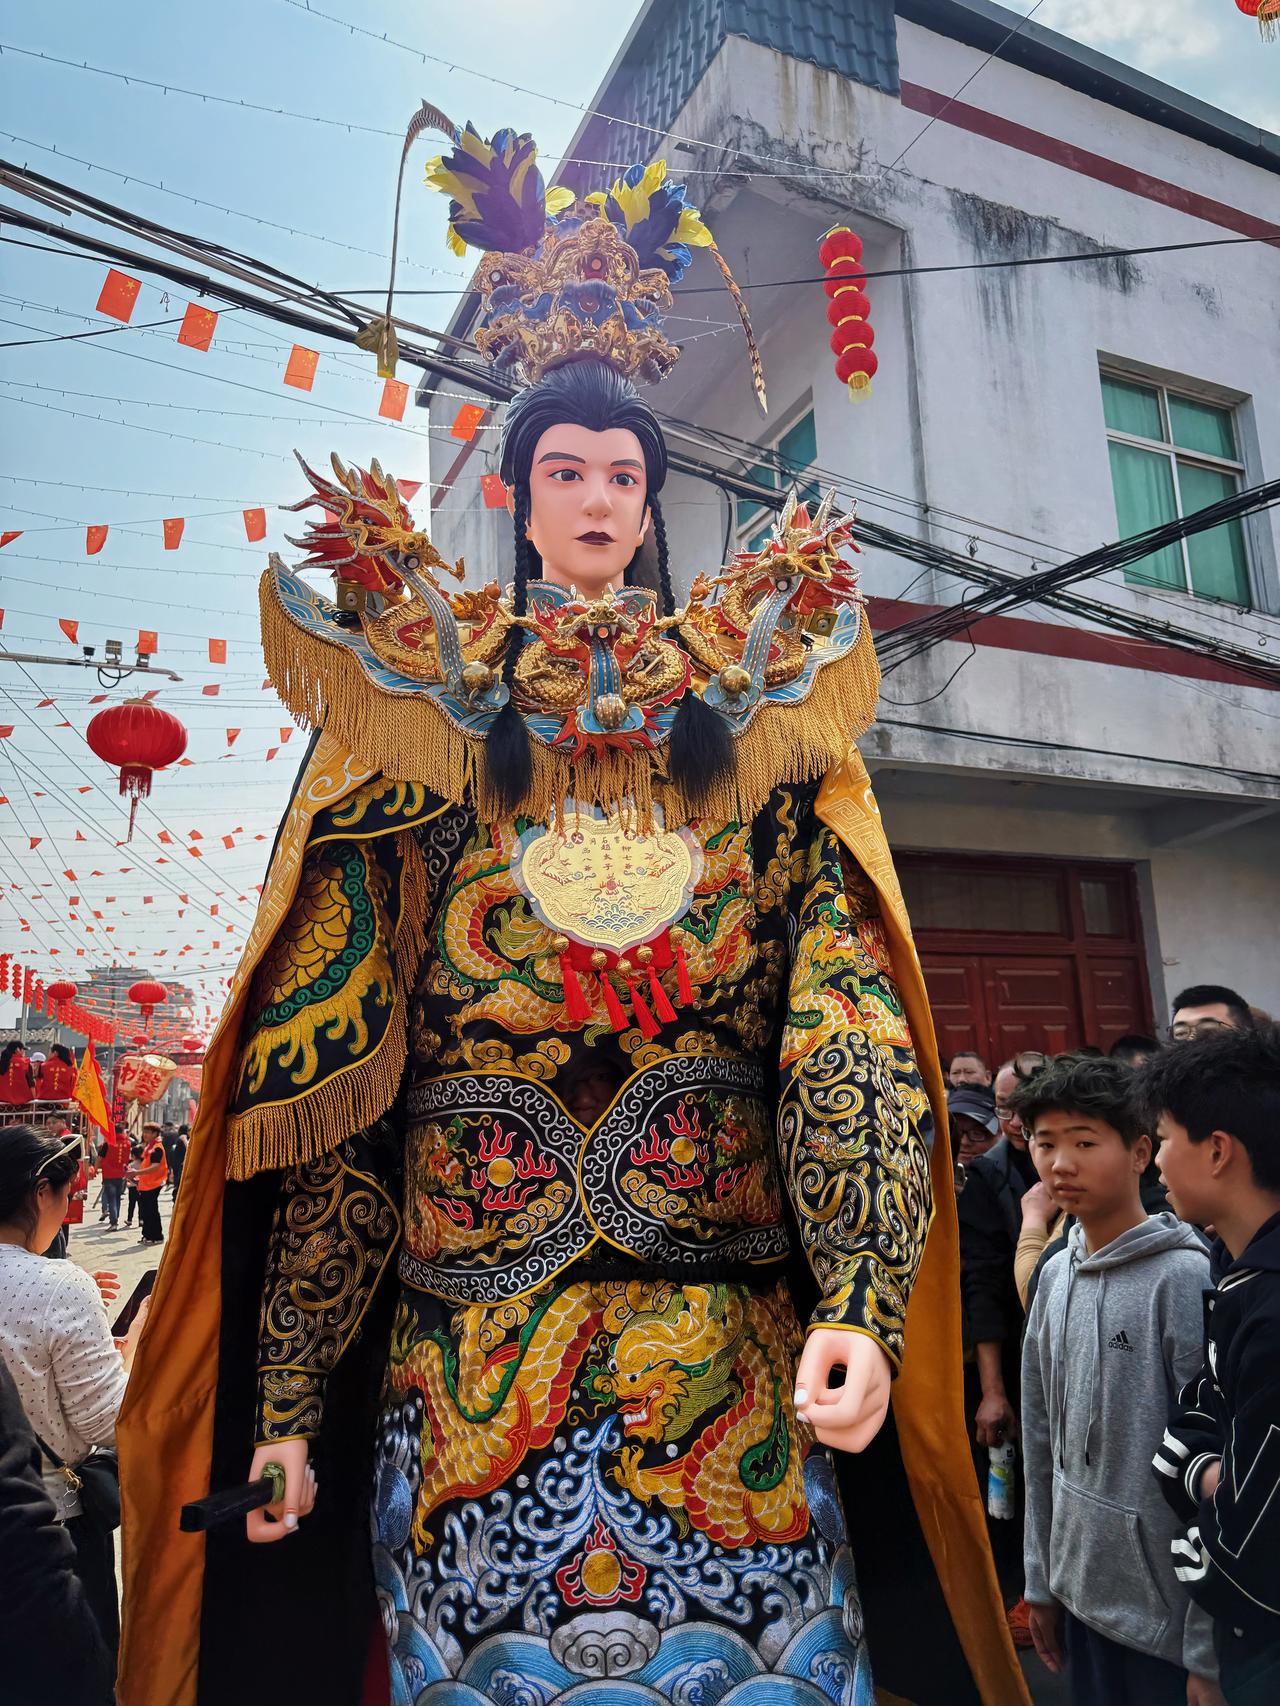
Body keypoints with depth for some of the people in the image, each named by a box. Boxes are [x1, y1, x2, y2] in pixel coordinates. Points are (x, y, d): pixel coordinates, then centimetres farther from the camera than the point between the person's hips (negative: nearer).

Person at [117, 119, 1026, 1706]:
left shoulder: (752, 713, 7)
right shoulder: (429, 719, 6)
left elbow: (844, 1028, -4)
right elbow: (337, 1090, 2)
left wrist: (860, 1306, -18)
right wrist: (287, 1402, 0)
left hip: (731, 1343, 1)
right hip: (471, 1357, 0)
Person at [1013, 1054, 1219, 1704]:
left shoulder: (1186, 1279, -17)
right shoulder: (1056, 1275, 2)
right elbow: (1042, 1439, 8)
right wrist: (1041, 1578, 10)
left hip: (1170, 1621, -5)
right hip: (1082, 1595, 6)